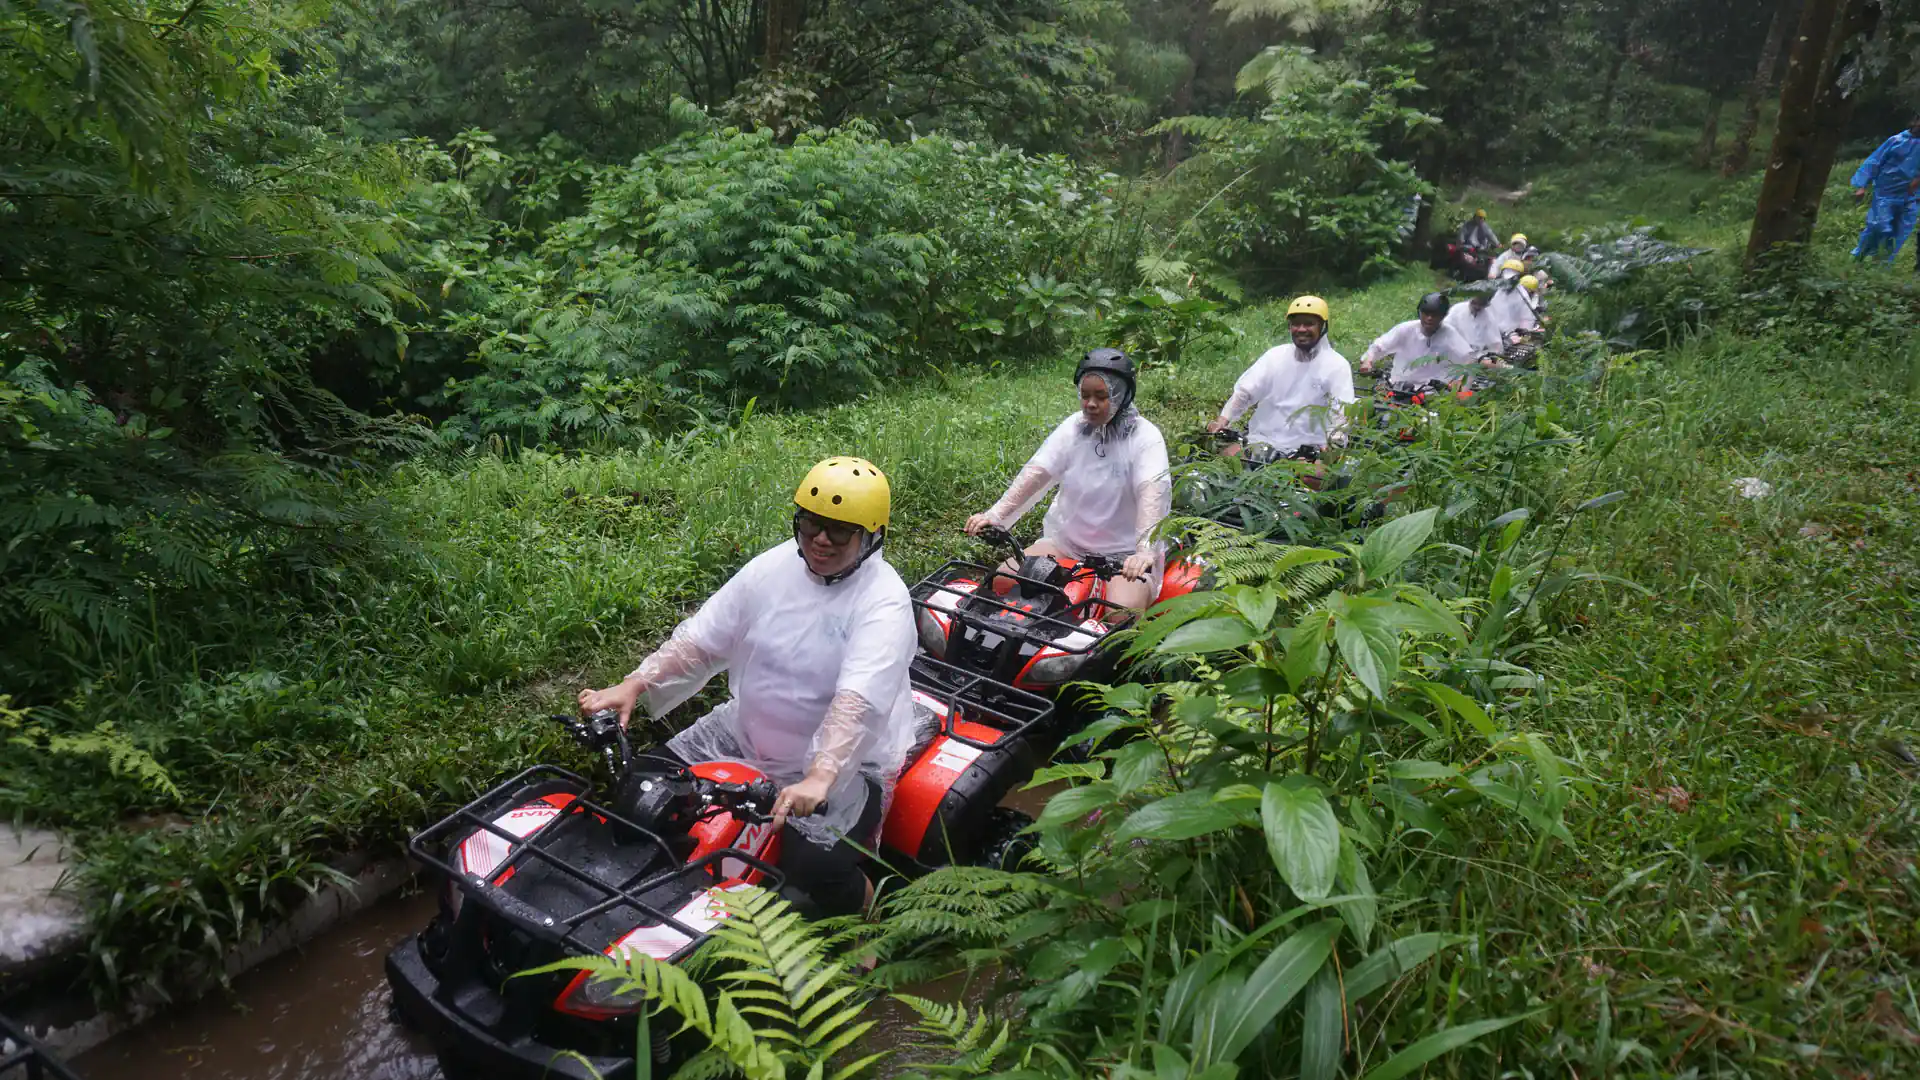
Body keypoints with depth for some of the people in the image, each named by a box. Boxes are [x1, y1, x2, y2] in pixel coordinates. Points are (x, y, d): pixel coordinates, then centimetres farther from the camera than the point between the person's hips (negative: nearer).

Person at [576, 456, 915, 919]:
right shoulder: (774, 567, -2)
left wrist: (817, 780, -46)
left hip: (843, 764, -6)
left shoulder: (884, 602, -20)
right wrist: (634, 685, -15)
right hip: (744, 733, 6)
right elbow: (699, 639, -1)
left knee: (818, 871, -25)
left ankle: (863, 916, 10)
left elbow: (858, 702, -33)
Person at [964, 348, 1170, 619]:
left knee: (1122, 614, -31)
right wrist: (995, 514, -24)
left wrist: (1145, 551, -45)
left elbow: (1152, 493, -27)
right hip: (1066, 541, 4)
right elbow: (1036, 473, -8)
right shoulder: (1073, 427, 2)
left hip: (1125, 553, -4)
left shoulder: (1145, 437, -11)